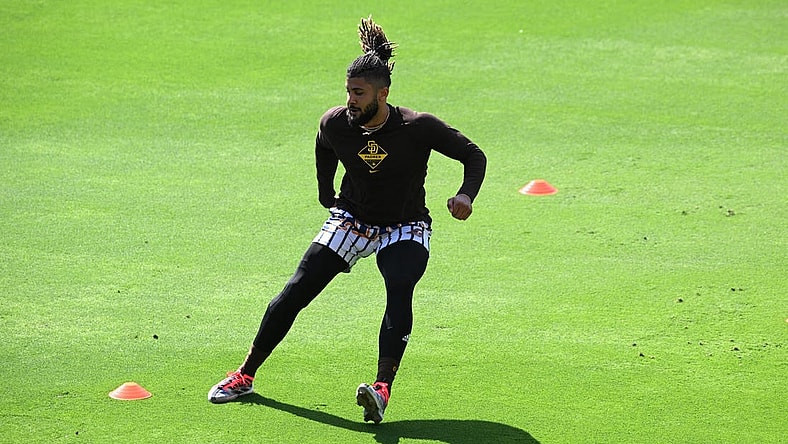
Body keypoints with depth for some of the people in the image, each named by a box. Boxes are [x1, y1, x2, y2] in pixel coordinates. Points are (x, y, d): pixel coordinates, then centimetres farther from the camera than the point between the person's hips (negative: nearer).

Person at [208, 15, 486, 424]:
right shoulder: (336, 123, -13)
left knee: (400, 290, -32)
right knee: (297, 290, -7)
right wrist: (326, 193, 16)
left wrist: (465, 195, -31)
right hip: (351, 220, 3)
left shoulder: (418, 127, -23)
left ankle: (382, 389, -43)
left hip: (404, 229, -3)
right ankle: (245, 375, 7)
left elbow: (474, 155, -14)